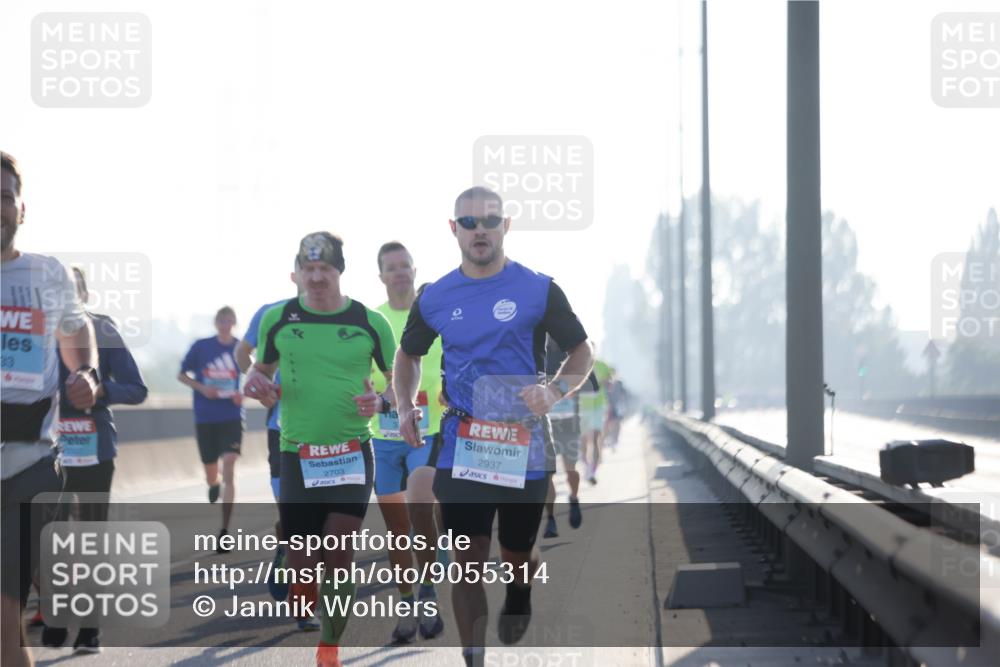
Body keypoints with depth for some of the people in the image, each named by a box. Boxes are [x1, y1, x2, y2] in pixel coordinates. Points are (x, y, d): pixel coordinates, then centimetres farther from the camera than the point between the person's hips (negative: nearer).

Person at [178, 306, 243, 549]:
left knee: (228, 471, -17)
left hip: (231, 418, -1)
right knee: (211, 476, 11)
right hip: (205, 419, 2)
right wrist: (202, 388, -10)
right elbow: (182, 374, 7)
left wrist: (242, 395, -9)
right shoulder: (201, 346, -1)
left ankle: (224, 531, -16)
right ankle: (214, 485, 51)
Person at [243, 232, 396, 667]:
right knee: (300, 563, 2)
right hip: (297, 455, 1)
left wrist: (380, 400, -14)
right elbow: (262, 375, 13)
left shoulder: (370, 323, -2)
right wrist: (256, 386, -10)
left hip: (352, 454, -1)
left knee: (339, 557, -5)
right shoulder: (277, 319, 0)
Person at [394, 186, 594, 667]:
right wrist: (405, 405, 1)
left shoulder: (538, 290, -4)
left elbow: (582, 352, 3)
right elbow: (408, 354, 19)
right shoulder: (435, 297, 4)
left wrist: (555, 391, -16)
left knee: (517, 554, 14)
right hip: (461, 448, 1)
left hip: (523, 447, -1)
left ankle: (520, 594, 49)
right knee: (468, 559, -5)